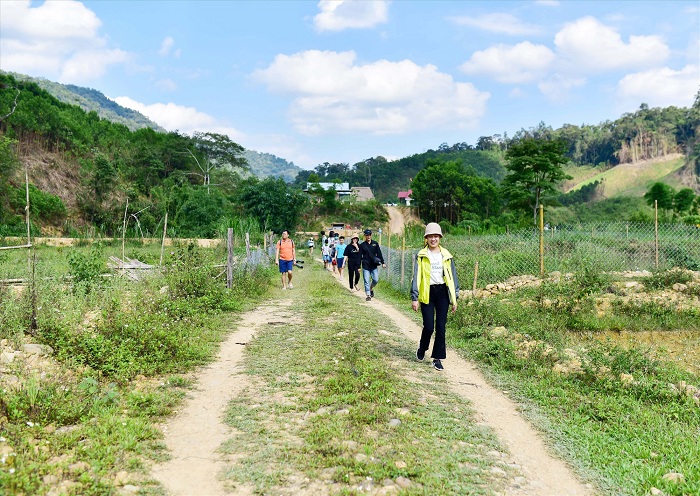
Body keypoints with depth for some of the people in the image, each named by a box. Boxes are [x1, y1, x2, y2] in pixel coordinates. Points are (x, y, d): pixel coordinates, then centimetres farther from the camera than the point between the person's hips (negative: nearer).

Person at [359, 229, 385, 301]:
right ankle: (368, 295, 3)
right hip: (366, 266, -1)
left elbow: (379, 253, 7)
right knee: (367, 281, -3)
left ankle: (371, 289, 28)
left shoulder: (375, 243, 5)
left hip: (374, 265, 2)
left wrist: (383, 262, 1)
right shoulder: (362, 245, 1)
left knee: (376, 280, -1)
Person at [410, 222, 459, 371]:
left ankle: (437, 358, 8)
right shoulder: (421, 256, 0)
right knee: (429, 326, -5)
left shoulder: (446, 255, 6)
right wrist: (414, 298, -6)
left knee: (441, 326, -2)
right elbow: (416, 277, -1)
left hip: (442, 293, 2)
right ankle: (422, 348, 26)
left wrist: (454, 298, 8)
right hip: (427, 293, -2)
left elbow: (452, 276, 10)